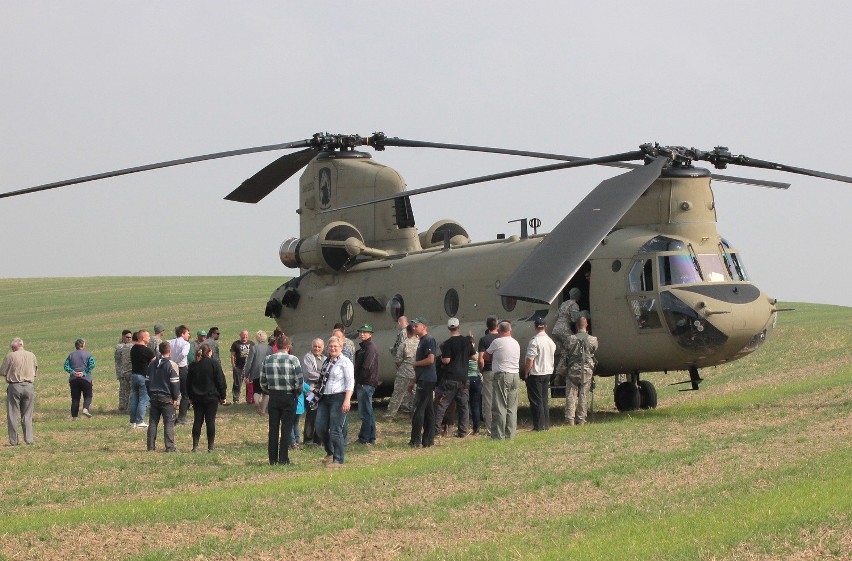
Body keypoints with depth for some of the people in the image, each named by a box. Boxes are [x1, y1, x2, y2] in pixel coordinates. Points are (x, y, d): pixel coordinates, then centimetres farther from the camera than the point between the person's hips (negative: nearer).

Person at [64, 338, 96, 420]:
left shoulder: (71, 355, 9)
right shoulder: (88, 354, -1)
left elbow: (66, 366, -1)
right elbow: (92, 365, -13)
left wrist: (73, 372, -10)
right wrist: (84, 373, -12)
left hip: (73, 379, 3)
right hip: (85, 379, -3)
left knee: (75, 398, 7)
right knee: (88, 396, 6)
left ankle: (74, 416, 4)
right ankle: (85, 409, -19)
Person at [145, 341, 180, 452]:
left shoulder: (152, 364, 8)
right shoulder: (172, 365, -10)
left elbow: (147, 381, 12)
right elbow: (175, 383, -11)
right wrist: (175, 398, -2)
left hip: (154, 397, 5)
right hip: (167, 398, -5)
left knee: (153, 422, 9)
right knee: (169, 423, -3)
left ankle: (151, 446, 9)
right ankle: (170, 447, -5)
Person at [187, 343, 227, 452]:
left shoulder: (193, 365, 4)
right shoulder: (214, 364, -7)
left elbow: (188, 382, 10)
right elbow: (221, 381, -6)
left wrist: (190, 397, 19)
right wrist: (222, 396, 3)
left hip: (197, 398, 3)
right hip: (211, 397, -3)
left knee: (197, 421, 7)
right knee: (210, 421, 1)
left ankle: (195, 446, 3)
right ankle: (210, 447, 0)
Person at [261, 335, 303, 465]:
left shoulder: (267, 360, 0)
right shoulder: (293, 360, -9)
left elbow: (263, 382, 2)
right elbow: (299, 381, -10)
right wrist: (297, 393, 8)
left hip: (273, 396, 3)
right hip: (288, 396, -3)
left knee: (273, 428, 9)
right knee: (286, 429, 3)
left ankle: (273, 459, 11)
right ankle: (283, 459, 2)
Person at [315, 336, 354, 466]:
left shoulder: (345, 362, -6)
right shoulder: (327, 362, 17)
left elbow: (350, 382, -11)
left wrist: (347, 400, -19)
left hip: (339, 398, -8)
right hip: (325, 398, 8)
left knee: (336, 431, -7)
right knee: (320, 428, 5)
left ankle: (338, 460, 2)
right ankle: (330, 452, 27)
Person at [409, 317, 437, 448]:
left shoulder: (429, 340, -13)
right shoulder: (422, 341, 19)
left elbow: (430, 360, -22)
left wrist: (415, 364, -8)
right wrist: (415, 378, 23)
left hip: (426, 380, -11)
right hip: (424, 379, 11)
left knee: (418, 410, -10)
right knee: (428, 410, 11)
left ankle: (416, 440, -10)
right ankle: (428, 440, 13)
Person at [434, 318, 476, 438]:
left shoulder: (448, 343, -10)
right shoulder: (466, 341, 4)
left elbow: (446, 360, -14)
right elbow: (474, 357, 9)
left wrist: (441, 357, 6)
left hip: (450, 378, -4)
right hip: (463, 378, 4)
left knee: (442, 404, 0)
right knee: (463, 405, 7)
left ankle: (434, 427, -3)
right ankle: (463, 431, 6)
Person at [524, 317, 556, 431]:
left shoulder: (535, 341, -18)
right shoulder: (551, 341, 6)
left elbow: (530, 360, -19)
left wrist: (526, 373, -11)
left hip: (535, 374, -7)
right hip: (547, 373, 7)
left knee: (536, 401, -2)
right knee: (544, 399, 14)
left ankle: (539, 425, -2)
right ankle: (546, 424, 16)